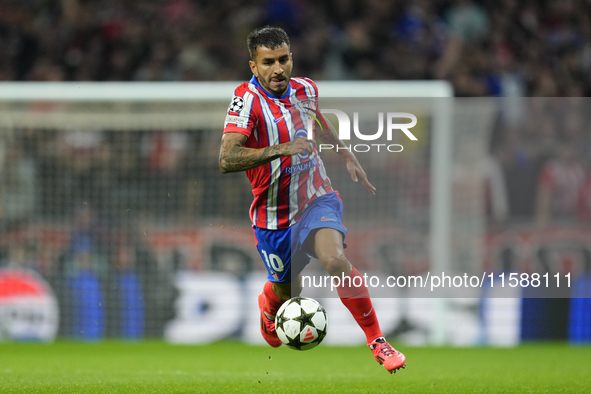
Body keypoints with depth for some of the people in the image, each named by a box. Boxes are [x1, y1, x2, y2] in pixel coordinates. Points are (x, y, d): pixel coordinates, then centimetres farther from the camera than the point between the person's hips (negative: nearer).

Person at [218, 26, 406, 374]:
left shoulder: (306, 90, -2)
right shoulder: (247, 99, -20)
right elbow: (227, 160, -32)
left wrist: (349, 157, 21)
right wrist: (281, 149, -40)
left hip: (317, 199, 2)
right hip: (274, 215, -2)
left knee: (335, 259, -28)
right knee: (287, 291, 15)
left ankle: (377, 340, -18)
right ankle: (268, 305, 56)